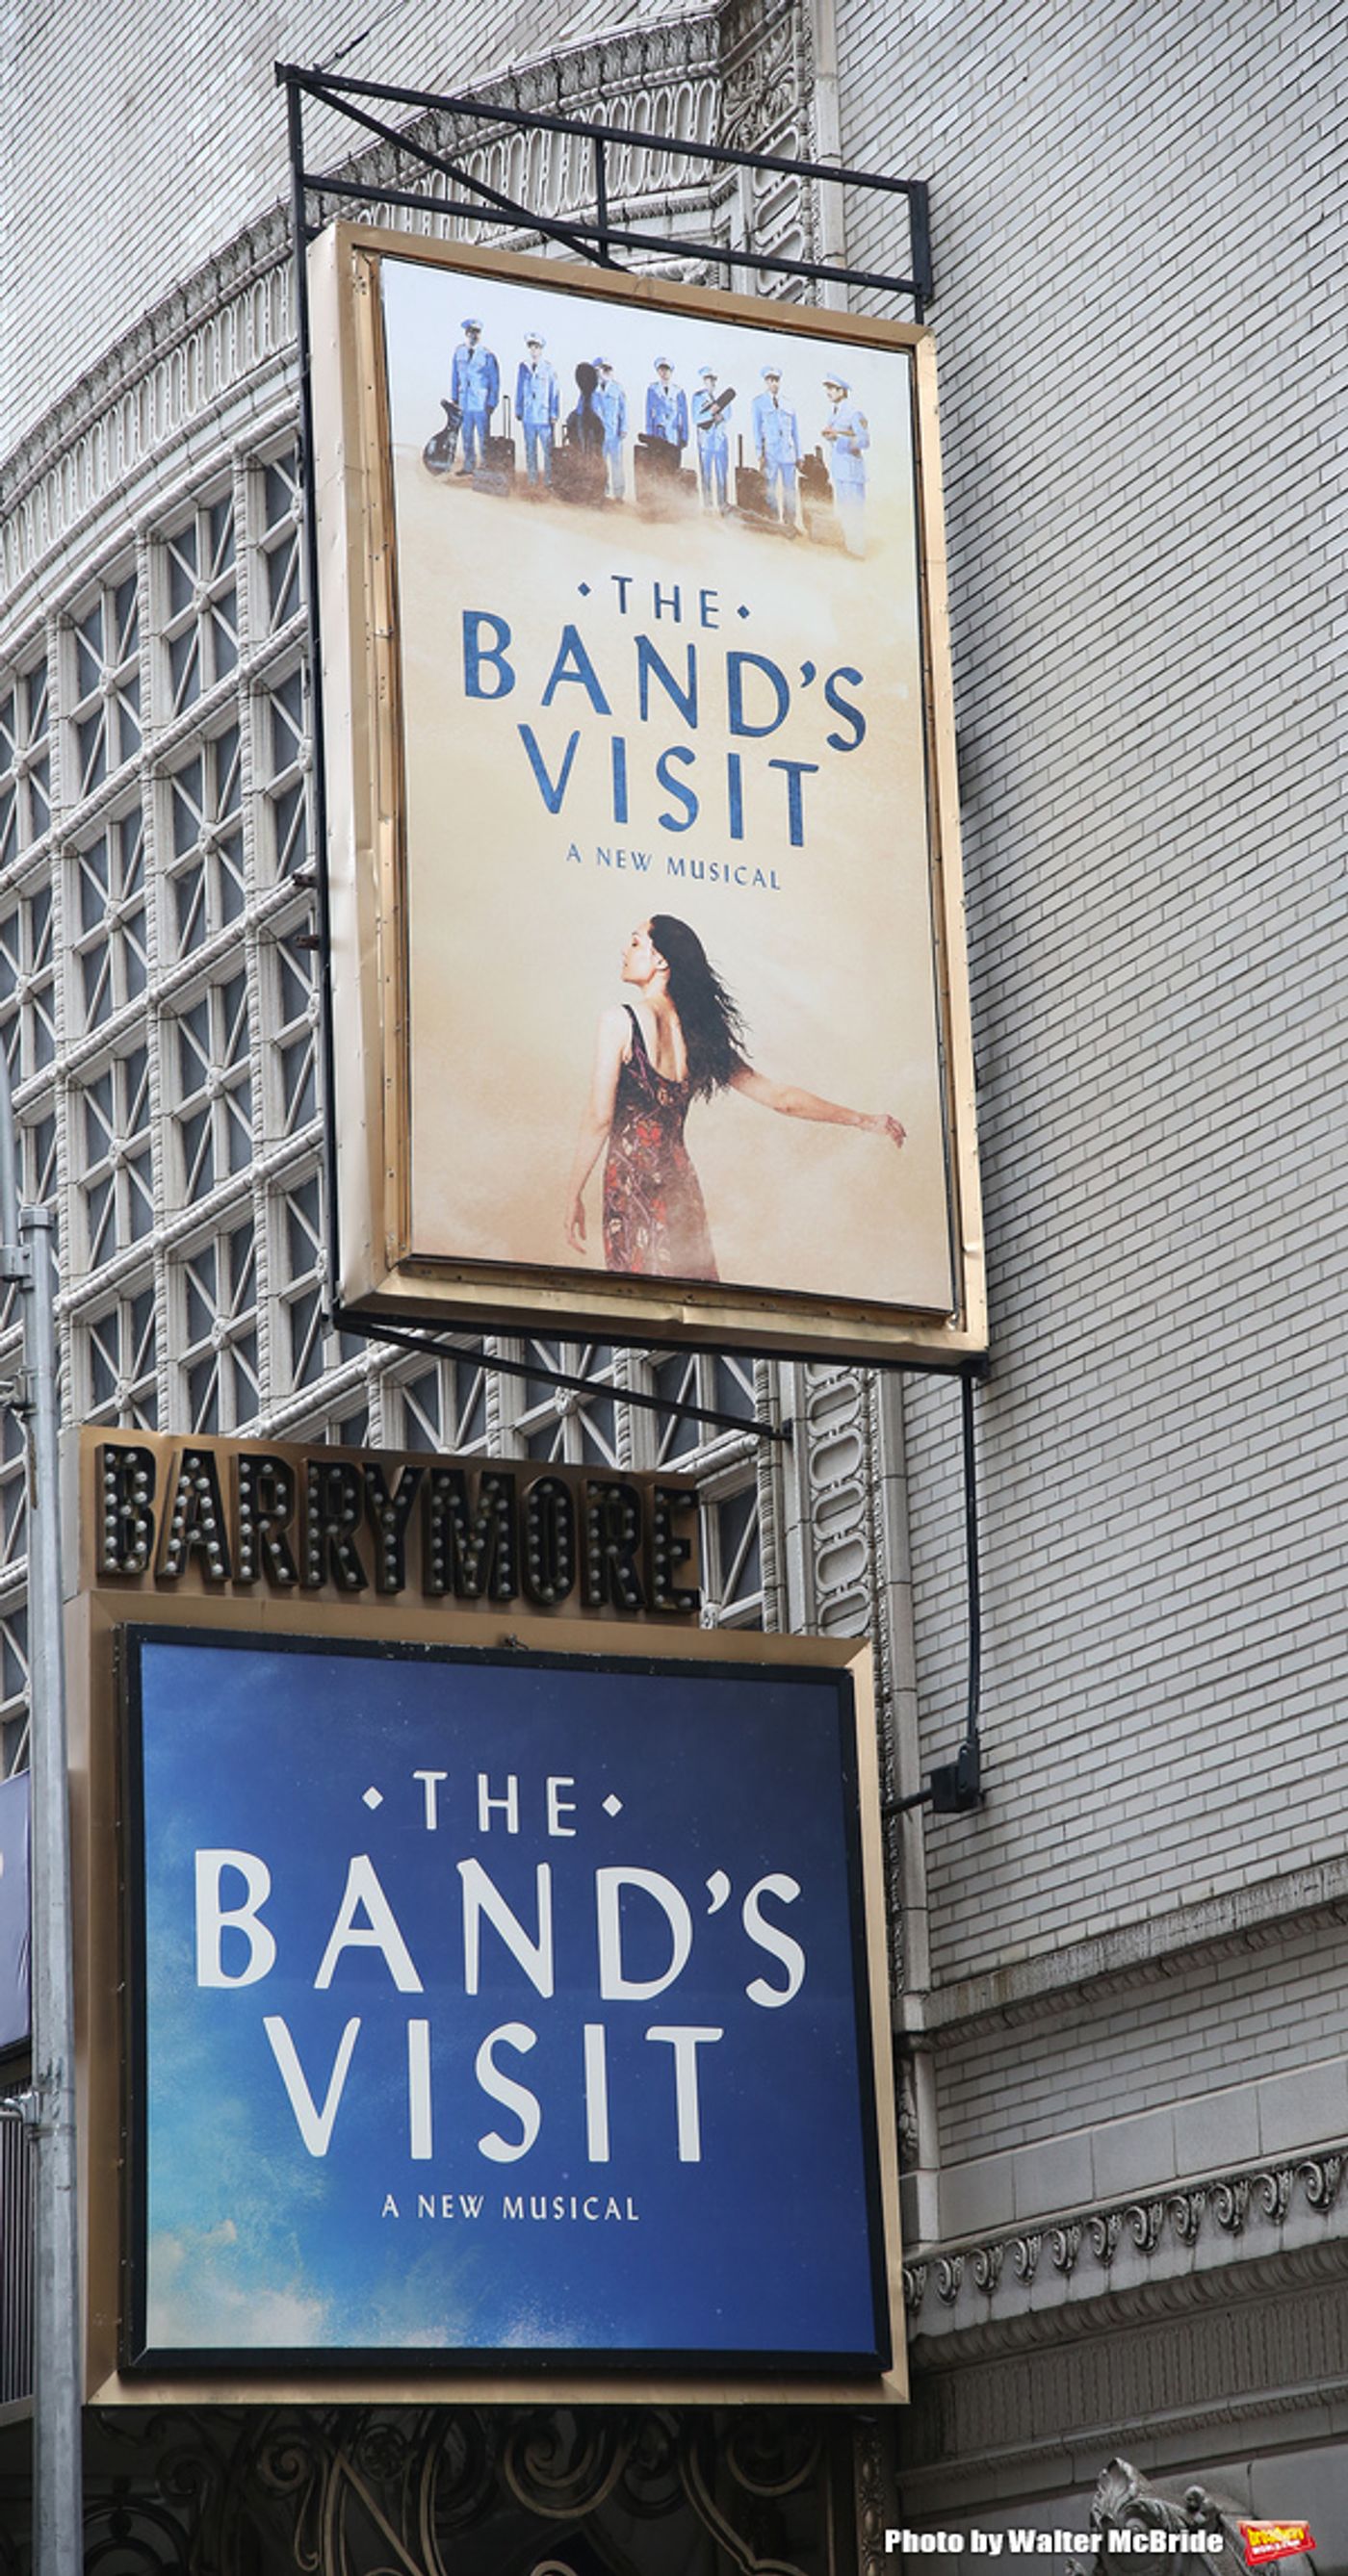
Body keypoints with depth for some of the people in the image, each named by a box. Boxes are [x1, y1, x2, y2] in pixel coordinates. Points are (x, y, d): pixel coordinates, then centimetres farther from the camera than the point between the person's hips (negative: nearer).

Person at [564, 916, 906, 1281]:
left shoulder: (620, 1022, -7)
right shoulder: (699, 1031, 11)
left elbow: (599, 1118, -11)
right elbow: (778, 1096, 13)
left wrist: (573, 1196, -6)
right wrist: (863, 1120, 20)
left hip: (630, 1181, -6)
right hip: (679, 1180, 6)